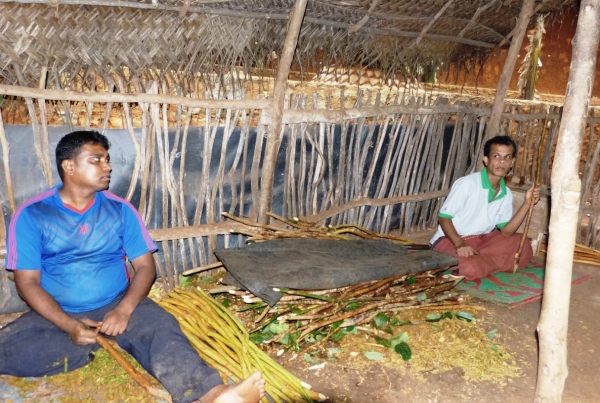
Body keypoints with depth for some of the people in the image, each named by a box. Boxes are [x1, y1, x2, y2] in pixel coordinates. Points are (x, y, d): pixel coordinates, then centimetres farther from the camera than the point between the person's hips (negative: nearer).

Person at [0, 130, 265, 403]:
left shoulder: (120, 210, 1)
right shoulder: (31, 214, -4)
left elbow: (145, 267, -1)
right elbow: (27, 283, -7)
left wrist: (124, 309, -20)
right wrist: (70, 325, -21)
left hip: (117, 305, 0)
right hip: (56, 314, 0)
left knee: (161, 328, -30)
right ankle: (103, 344, -16)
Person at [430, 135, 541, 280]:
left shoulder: (506, 194, 3)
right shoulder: (467, 183, -19)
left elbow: (506, 232, 0)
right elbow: (443, 216, -16)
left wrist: (527, 203, -8)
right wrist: (459, 244, -30)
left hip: (481, 240, 8)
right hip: (450, 241, -7)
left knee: (523, 245, -1)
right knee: (470, 268, -34)